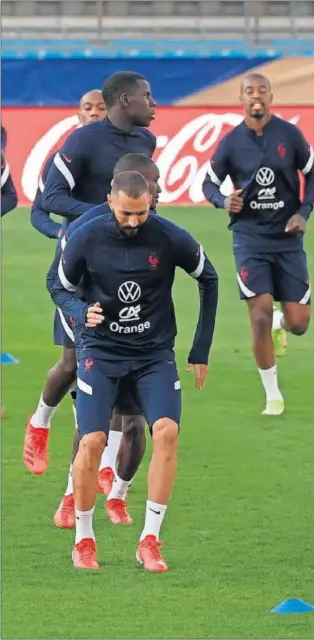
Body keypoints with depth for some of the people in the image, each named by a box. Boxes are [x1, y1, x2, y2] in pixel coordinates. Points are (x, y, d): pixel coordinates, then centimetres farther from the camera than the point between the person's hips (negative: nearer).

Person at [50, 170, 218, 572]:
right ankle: (83, 540, 5)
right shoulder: (87, 239, -10)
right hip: (101, 353, -1)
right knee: (92, 441, -15)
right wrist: (82, 311, -19)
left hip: (155, 354, 1)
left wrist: (201, 349, 8)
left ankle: (150, 540, -12)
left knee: (167, 432, -21)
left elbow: (208, 279, 7)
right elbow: (60, 288, 6)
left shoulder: (170, 238, -10)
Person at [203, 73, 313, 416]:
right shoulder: (231, 142, -3)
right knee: (260, 315, -12)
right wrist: (223, 201, -15)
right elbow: (209, 182, 7)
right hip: (250, 236, -1)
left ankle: (279, 325, 39)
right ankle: (273, 395, 2)